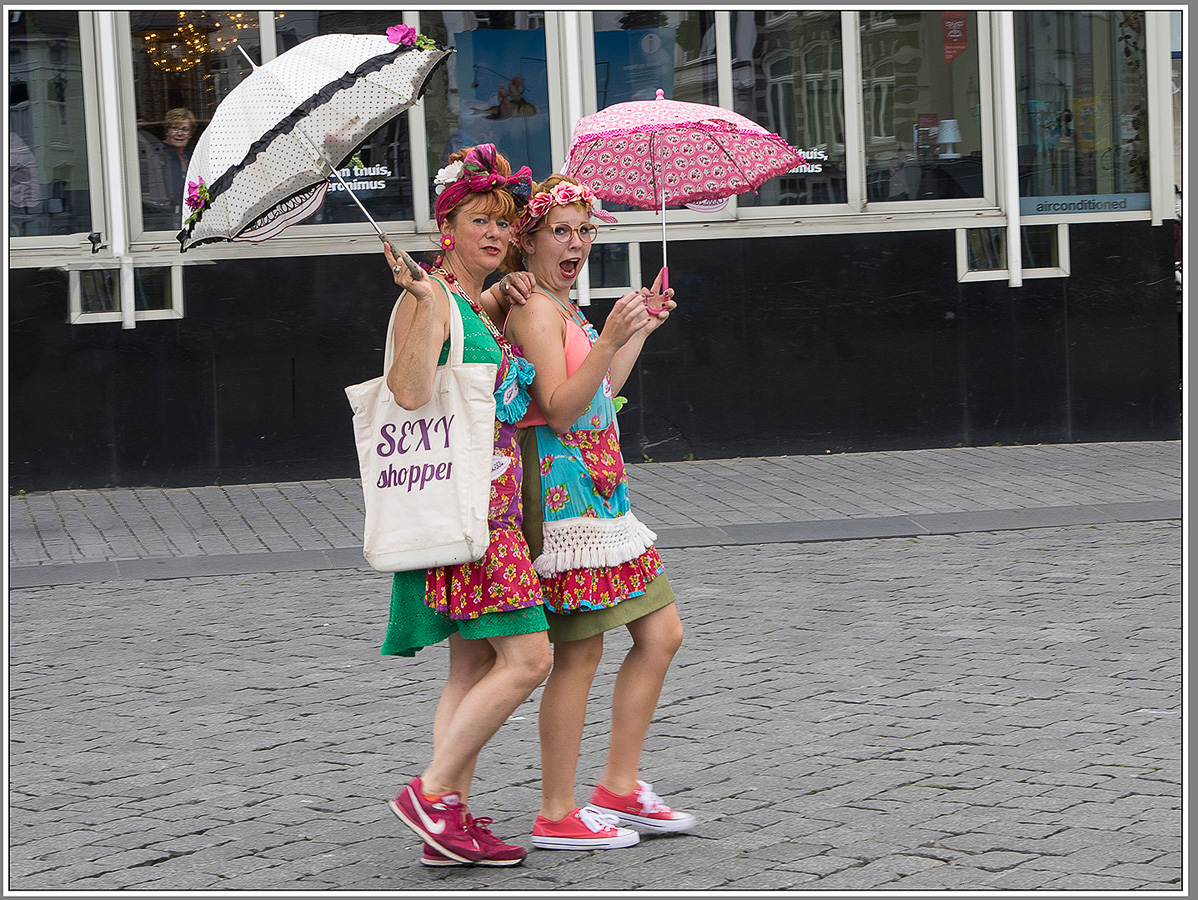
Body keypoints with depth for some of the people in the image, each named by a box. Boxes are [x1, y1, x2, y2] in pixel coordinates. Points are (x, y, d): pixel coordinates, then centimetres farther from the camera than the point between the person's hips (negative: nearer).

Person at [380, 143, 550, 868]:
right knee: (527, 657, -14)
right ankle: (431, 793, -7)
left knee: (474, 666, 8)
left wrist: (506, 292, 21)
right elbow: (413, 395, -23)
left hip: (495, 501, 10)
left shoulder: (483, 304, 16)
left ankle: (449, 826, 11)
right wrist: (425, 302, -32)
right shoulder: (429, 299, -10)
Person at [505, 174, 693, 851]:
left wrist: (642, 327, 32)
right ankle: (558, 816, -1)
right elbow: (560, 409, -21)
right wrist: (607, 338, -28)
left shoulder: (563, 308, 18)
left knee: (662, 634, 10)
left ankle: (620, 788, 15)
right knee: (580, 653, -7)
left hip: (599, 490, 10)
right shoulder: (535, 310, -12)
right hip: (564, 495, -10)